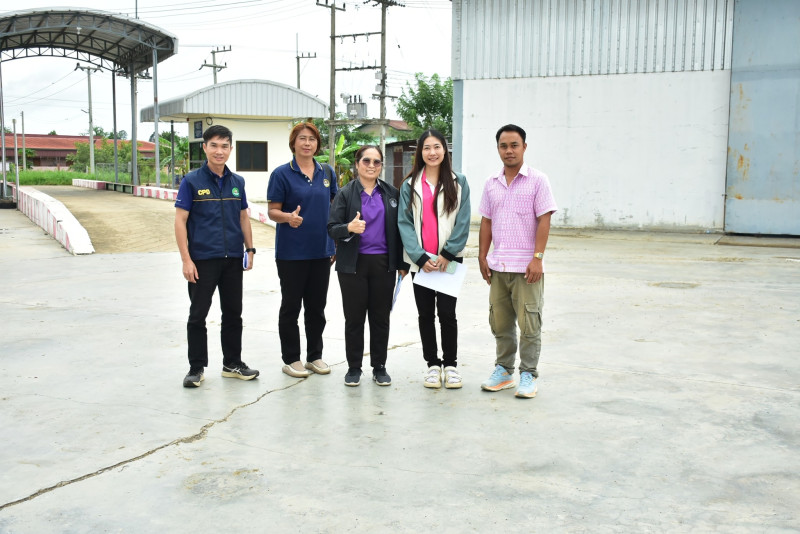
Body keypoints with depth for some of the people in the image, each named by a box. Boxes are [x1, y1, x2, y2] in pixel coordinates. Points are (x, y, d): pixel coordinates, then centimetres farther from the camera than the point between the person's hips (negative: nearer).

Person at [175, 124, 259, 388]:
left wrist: (250, 249, 9)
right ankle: (196, 367, 14)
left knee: (233, 314, 12)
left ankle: (233, 363, 24)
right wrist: (186, 259, -13)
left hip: (233, 259, 4)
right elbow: (180, 221, -8)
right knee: (198, 315, 4)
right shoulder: (192, 181, -5)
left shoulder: (237, 182, 8)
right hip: (203, 260, -4)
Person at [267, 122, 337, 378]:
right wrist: (289, 217, -28)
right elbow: (272, 211, -7)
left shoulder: (327, 173, 8)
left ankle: (315, 356, 24)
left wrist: (337, 243, 8)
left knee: (317, 307, 11)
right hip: (291, 252, -4)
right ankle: (291, 359, 16)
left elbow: (334, 209, 13)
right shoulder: (282, 174, -5)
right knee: (291, 306, 5)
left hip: (321, 251, 4)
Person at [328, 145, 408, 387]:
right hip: (353, 263, -2)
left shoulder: (392, 193, 7)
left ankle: (379, 367, 19)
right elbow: (332, 228, -6)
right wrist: (349, 227, -27)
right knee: (354, 317, 5)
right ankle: (354, 368, 17)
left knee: (381, 317, 8)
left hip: (383, 263, 2)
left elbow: (399, 229, 8)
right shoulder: (345, 193, 0)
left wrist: (402, 263, 6)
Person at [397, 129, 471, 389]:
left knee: (447, 313, -1)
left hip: (449, 259, -2)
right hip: (420, 260, 2)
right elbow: (404, 222, 0)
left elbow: (463, 222, -2)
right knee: (425, 314, 7)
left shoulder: (458, 182, 3)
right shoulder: (409, 185, 6)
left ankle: (450, 364, 14)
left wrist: (447, 255, -10)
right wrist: (420, 257, -10)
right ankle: (432, 364, 19)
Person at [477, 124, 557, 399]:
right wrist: (482, 256, 9)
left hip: (526, 265, -4)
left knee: (529, 324, -1)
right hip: (497, 265, 5)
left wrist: (537, 258, -14)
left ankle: (528, 375, 10)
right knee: (499, 322, 11)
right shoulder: (491, 184, 11)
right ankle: (504, 370, 25)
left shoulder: (537, 180, -2)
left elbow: (544, 221, -7)